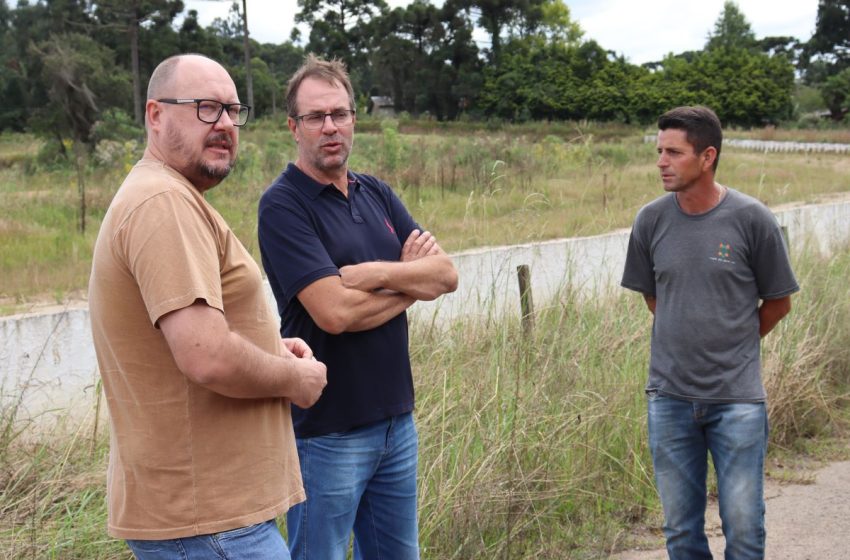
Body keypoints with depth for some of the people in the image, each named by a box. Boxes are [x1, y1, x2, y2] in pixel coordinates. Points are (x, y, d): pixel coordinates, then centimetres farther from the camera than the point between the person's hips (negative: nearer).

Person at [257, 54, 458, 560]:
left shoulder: (378, 194, 9)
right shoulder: (284, 205, -13)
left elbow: (447, 274, -1)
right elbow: (335, 312, -23)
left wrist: (380, 273, -18)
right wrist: (412, 279, -8)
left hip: (395, 418, 7)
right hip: (326, 429, -7)